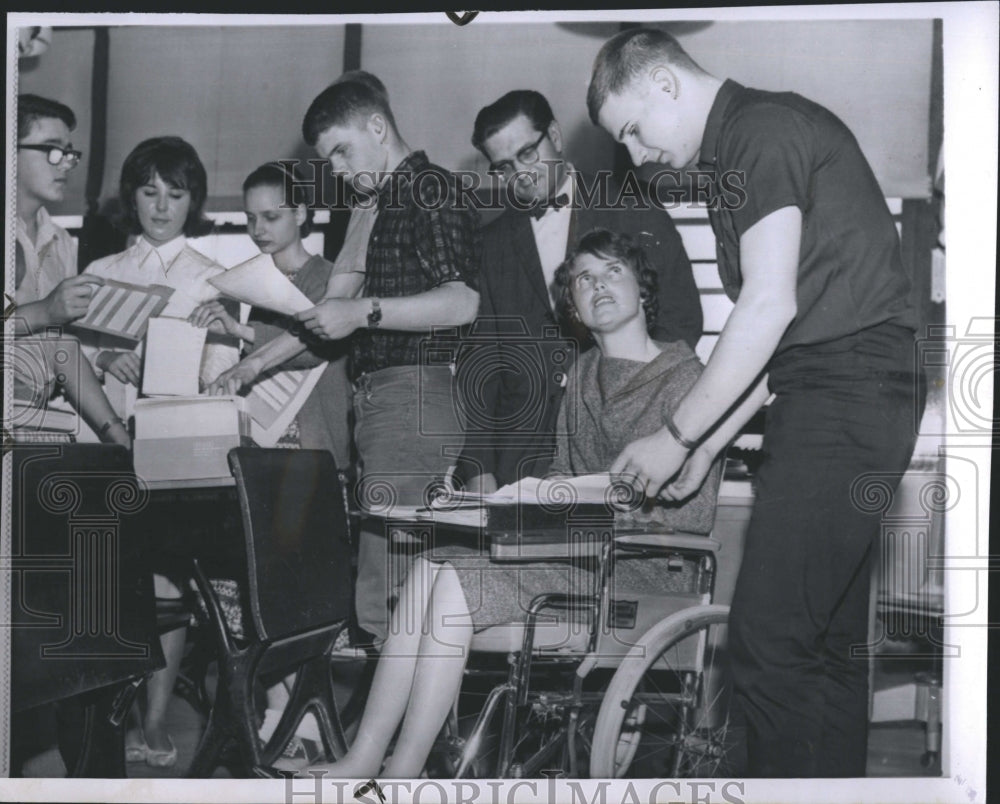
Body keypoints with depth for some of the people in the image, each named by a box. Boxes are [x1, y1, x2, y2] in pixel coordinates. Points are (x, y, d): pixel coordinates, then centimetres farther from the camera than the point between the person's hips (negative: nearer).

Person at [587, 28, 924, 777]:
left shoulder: (763, 128, -8)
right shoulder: (734, 156, 22)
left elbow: (771, 305, -16)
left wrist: (677, 436, -9)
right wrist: (706, 446, 17)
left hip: (844, 395, -10)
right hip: (844, 401, 10)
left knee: (768, 640, -12)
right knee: (829, 639, 11)